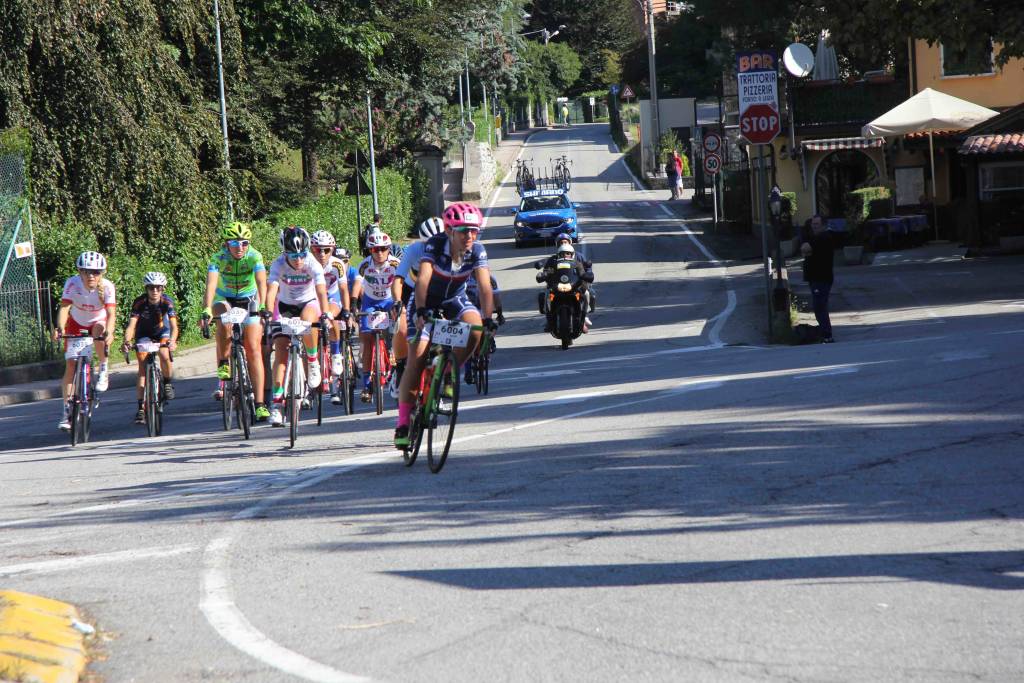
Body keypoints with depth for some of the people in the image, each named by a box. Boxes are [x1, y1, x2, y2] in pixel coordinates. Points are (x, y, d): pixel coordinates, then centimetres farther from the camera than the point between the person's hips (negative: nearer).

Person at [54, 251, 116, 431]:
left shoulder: (107, 286, -28)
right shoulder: (73, 284, -27)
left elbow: (111, 313, -37)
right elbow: (64, 307, -36)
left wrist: (109, 332, -57)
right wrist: (60, 328, -54)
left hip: (98, 322, -1)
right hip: (76, 323, 1)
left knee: (99, 331, -37)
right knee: (70, 365, -8)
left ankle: (103, 371, -12)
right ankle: (67, 411, -1)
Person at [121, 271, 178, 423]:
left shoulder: (167, 302, -27)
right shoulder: (139, 302, -28)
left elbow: (173, 326, -36)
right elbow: (131, 325, -36)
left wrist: (172, 341, -56)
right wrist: (127, 342, -55)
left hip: (162, 332, 0)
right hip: (144, 334, 0)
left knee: (165, 356, -28)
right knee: (143, 368, -12)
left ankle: (168, 383, 2)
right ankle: (141, 408, -11)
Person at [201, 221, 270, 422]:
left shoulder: (254, 257, -24)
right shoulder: (219, 258, -24)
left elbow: (261, 282, -38)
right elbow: (211, 285, -37)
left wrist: (262, 307, -54)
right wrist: (206, 311, -52)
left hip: (249, 301, 0)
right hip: (224, 300, 0)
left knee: (253, 349, -11)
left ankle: (260, 403, -13)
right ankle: (223, 364, -20)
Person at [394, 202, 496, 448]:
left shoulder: (477, 251, -20)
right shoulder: (434, 245, -28)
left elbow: (485, 286, -28)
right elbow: (423, 279, -40)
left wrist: (488, 319, -42)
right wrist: (421, 311, -54)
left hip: (455, 300, 3)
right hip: (427, 303, -3)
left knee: (474, 330, -29)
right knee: (416, 360, -15)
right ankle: (403, 423, -8)